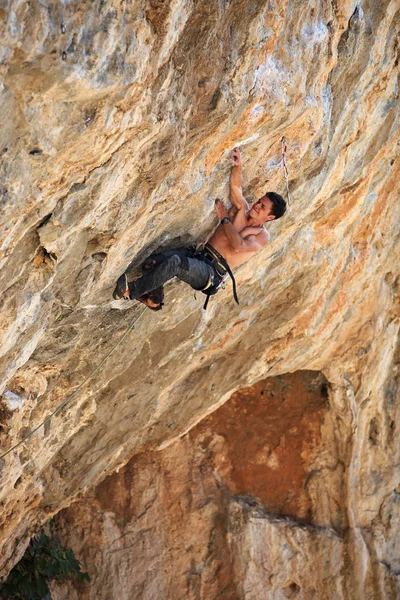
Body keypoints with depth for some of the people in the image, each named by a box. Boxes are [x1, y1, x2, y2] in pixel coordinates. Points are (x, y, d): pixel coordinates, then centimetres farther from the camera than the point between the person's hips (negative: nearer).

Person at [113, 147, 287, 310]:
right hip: (197, 254, 7)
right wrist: (238, 166, -16)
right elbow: (235, 187, 3)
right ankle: (154, 300, 4)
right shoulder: (242, 210, 17)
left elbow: (239, 246, -19)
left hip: (212, 271, -7)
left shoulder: (262, 236, -1)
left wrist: (225, 219, -9)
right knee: (151, 263, -19)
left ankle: (131, 291, -29)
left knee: (174, 262, -37)